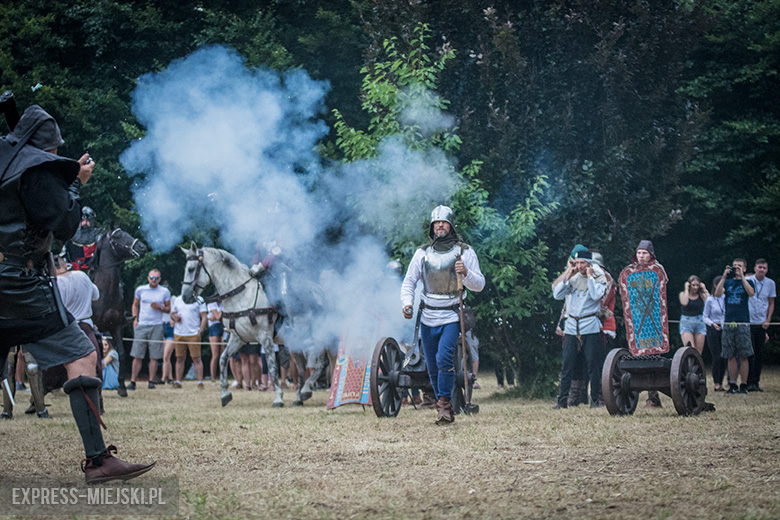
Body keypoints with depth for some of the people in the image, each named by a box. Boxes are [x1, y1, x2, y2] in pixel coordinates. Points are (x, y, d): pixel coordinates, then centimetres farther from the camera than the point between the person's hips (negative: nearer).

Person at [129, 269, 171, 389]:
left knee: (154, 357, -2)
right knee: (137, 356, -3)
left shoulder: (165, 292, 5)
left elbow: (168, 309, 11)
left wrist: (160, 307, -9)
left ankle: (151, 381, 5)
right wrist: (135, 318, 6)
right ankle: (133, 381, 0)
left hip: (156, 326, 0)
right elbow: (135, 305, 19)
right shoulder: (140, 290, 8)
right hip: (141, 325, 1)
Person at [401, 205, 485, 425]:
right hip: (428, 318, 3)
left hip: (451, 317, -3)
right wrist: (407, 302, -11)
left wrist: (466, 273, -21)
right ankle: (445, 410, 18)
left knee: (444, 357, -23)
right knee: (433, 367, 6)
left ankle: (444, 403, -16)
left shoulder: (465, 251, 1)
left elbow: (479, 285, -1)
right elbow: (409, 281, 8)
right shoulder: (423, 252, 8)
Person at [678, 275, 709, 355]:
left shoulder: (701, 295, 7)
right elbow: (684, 303, -18)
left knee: (698, 351, 0)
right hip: (686, 322, -2)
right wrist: (686, 289, -8)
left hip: (700, 322, 2)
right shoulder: (683, 294, 3)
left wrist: (704, 289, -4)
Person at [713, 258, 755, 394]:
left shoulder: (747, 282, 9)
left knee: (743, 357, -5)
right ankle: (732, 385, 7)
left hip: (742, 323, -2)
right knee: (731, 357, 3)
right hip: (728, 322, 3)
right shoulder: (728, 282, 15)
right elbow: (717, 294, -1)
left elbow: (751, 293, -12)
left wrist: (741, 276, -11)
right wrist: (724, 277, -7)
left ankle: (744, 385, -2)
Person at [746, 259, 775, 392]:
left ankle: (755, 382, 10)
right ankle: (749, 382, -3)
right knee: (749, 354, -7)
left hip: (762, 324, 3)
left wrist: (768, 320, 3)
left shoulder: (770, 283, 6)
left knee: (759, 354, 4)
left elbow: (771, 303, 14)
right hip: (748, 321, -3)